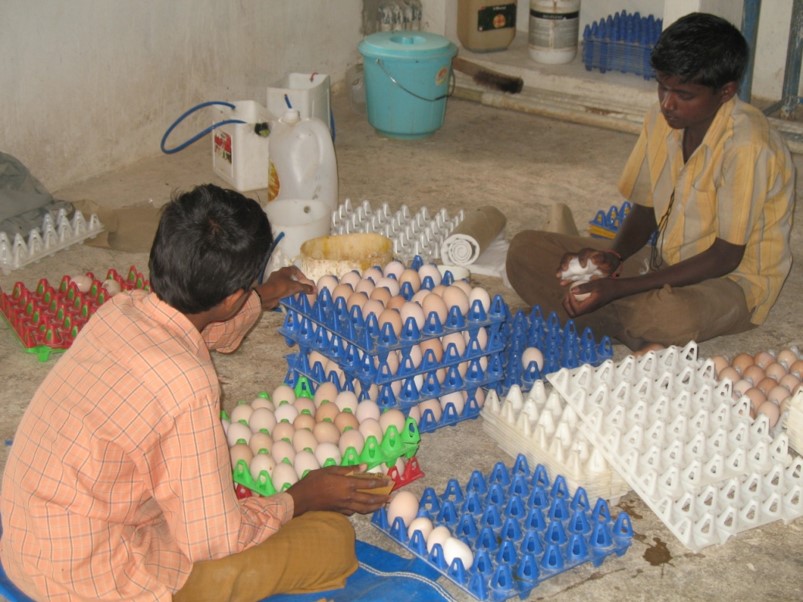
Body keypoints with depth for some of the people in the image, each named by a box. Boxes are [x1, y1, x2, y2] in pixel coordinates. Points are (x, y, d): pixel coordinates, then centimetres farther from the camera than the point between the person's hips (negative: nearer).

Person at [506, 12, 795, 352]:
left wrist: (619, 288, -27)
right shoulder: (662, 120, -2)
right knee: (524, 251, -8)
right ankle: (638, 341, -20)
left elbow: (725, 257, -22)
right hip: (662, 260, 8)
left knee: (668, 316, -44)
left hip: (732, 281, -7)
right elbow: (645, 209, 9)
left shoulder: (746, 145, -24)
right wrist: (614, 256, -15)